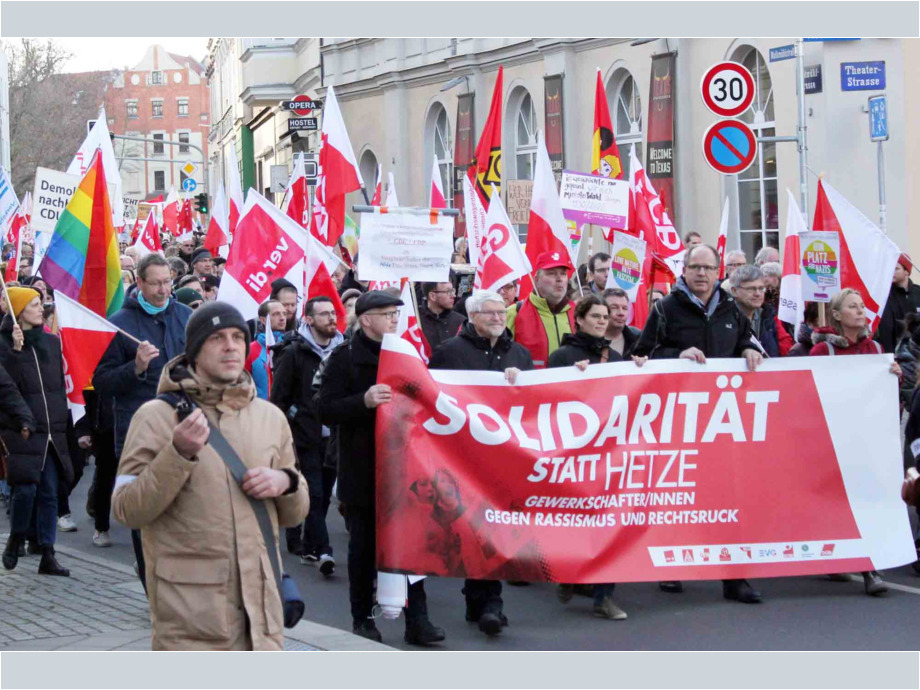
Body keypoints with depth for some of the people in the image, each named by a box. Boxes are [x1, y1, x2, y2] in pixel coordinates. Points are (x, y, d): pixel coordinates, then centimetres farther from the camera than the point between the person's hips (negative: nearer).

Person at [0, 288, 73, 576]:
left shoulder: (51, 342, 14)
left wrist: (64, 422, 13)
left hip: (52, 430, 5)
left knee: (49, 492, 4)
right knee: (25, 487, -12)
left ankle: (47, 556, 7)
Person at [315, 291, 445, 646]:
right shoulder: (344, 357, -4)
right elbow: (325, 410, -12)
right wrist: (364, 400, -25)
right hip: (362, 471, -4)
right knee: (364, 546, 5)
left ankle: (417, 619, 3)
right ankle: (362, 619, 16)